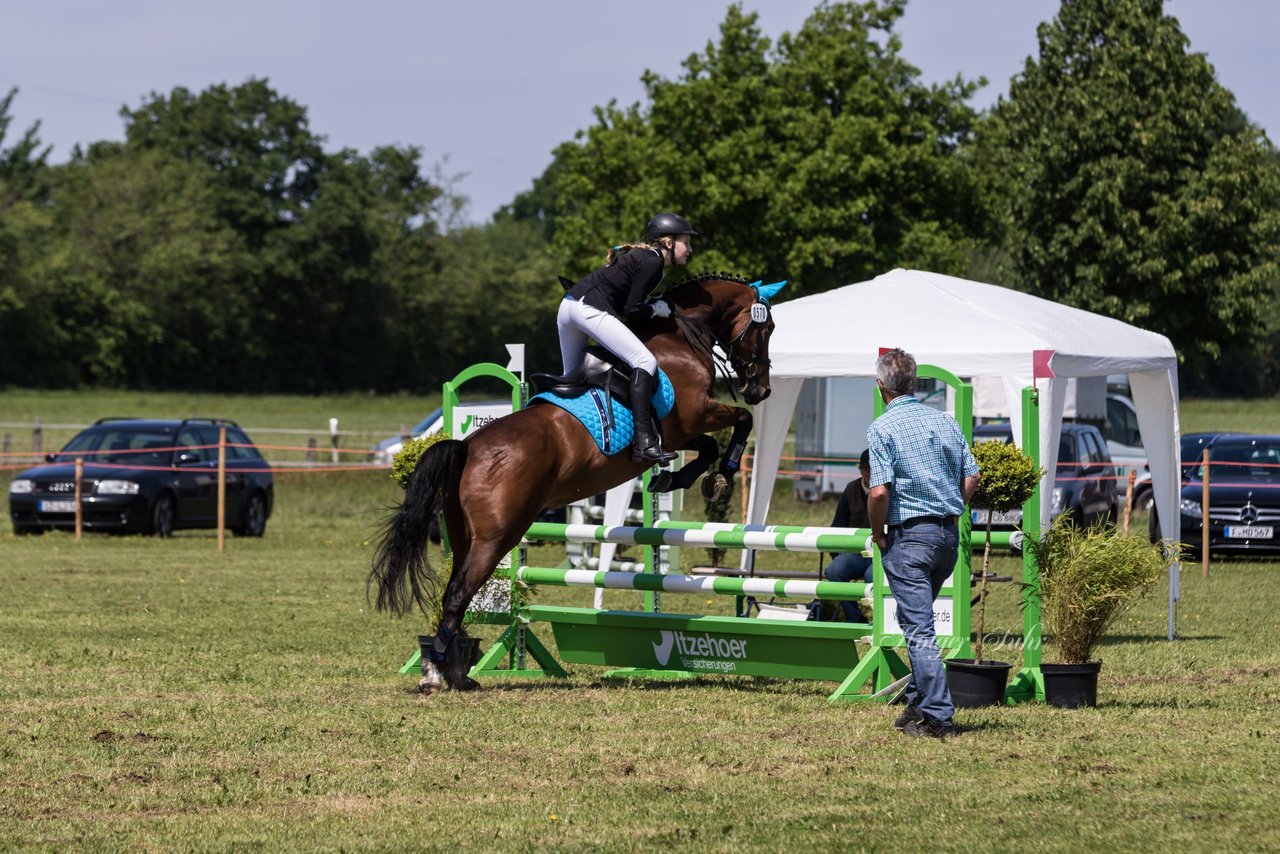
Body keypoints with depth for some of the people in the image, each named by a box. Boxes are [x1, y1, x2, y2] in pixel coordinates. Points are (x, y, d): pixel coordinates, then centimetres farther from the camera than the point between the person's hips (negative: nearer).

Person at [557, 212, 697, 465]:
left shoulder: (639, 256, 24)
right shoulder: (653, 263, -5)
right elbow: (632, 311, -9)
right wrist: (657, 309, 7)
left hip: (568, 306, 11)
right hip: (590, 309, -10)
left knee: (572, 377, 24)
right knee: (644, 361, -17)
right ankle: (643, 442, -29)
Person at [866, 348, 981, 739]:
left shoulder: (882, 428, -10)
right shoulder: (946, 422, 9)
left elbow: (879, 491, -18)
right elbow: (971, 477, 9)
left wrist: (878, 532, -3)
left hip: (908, 536, -6)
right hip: (947, 534, 6)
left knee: (919, 628, -6)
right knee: (916, 618, 22)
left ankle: (938, 715, -11)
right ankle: (918, 702, 26)